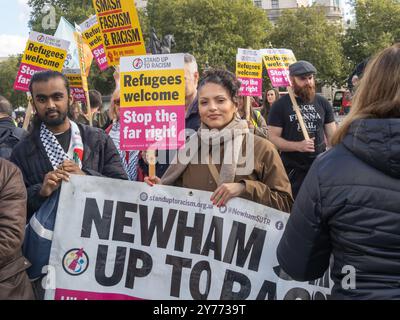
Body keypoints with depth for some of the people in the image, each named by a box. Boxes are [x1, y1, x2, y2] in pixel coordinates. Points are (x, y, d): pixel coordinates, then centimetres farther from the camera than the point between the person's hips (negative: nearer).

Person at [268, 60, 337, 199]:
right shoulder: (280, 105, -2)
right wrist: (298, 146, -21)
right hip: (292, 171, -3)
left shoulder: (322, 103, 7)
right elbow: (272, 138, -7)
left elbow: (332, 136, 9)